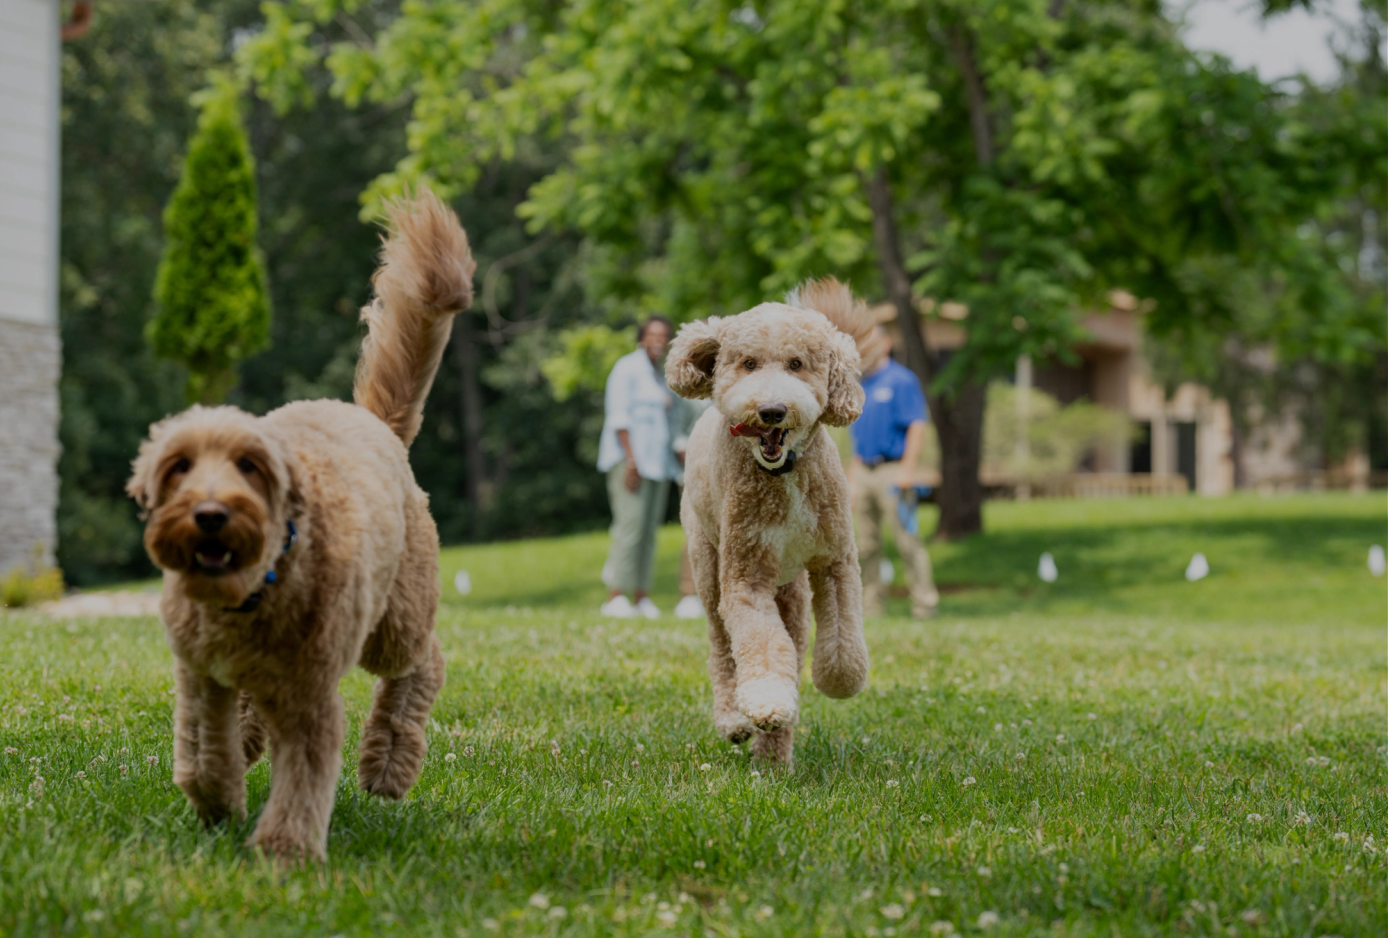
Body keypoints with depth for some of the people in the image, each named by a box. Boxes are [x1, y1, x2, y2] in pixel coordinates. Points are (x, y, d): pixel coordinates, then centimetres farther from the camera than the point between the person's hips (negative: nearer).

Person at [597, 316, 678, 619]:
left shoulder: (660, 375, 19)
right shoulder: (627, 367, -5)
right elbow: (619, 415, -12)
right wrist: (631, 460, -20)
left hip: (657, 460, 8)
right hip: (630, 457, -8)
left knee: (649, 528, 3)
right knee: (630, 523, -16)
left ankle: (641, 597, 4)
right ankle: (615, 597, -18)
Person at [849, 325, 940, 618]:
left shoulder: (901, 380, -6)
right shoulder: (861, 385, 18)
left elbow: (917, 426, -13)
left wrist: (907, 470, -19)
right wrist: (854, 471, 18)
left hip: (892, 471, -8)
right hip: (864, 473, 8)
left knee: (907, 540, -8)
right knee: (866, 545, 8)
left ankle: (924, 605, -5)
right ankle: (872, 607, 14)